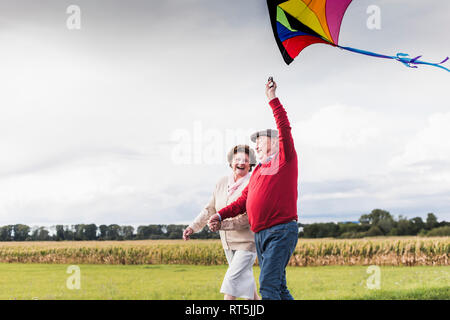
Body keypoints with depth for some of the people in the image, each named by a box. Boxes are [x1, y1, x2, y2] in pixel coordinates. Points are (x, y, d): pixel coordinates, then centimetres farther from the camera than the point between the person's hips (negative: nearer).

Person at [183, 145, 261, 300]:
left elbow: (249, 218, -24)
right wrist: (193, 227, 2)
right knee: (243, 277, 17)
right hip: (229, 242, 7)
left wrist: (222, 224, -32)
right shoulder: (222, 183, 3)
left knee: (233, 277, -13)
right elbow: (210, 209, 10)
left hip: (248, 240, -7)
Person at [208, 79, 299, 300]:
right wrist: (221, 215, 6)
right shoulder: (258, 170, 23)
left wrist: (273, 99, -9)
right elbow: (243, 200, 19)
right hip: (260, 235, 8)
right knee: (278, 286, 10)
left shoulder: (285, 160, 2)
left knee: (269, 284, -17)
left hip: (282, 230, -8)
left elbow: (284, 128, -11)